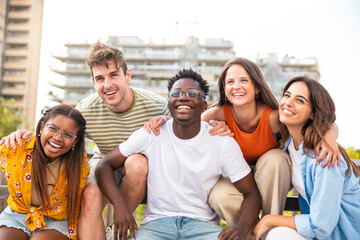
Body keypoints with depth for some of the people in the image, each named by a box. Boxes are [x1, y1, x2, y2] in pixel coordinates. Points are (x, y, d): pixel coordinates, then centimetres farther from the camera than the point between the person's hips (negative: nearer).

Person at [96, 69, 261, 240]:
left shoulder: (223, 142, -2)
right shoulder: (150, 135, -1)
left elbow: (251, 193, 1)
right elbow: (104, 166, 2)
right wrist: (119, 204, -18)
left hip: (202, 224, 0)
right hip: (156, 223, 1)